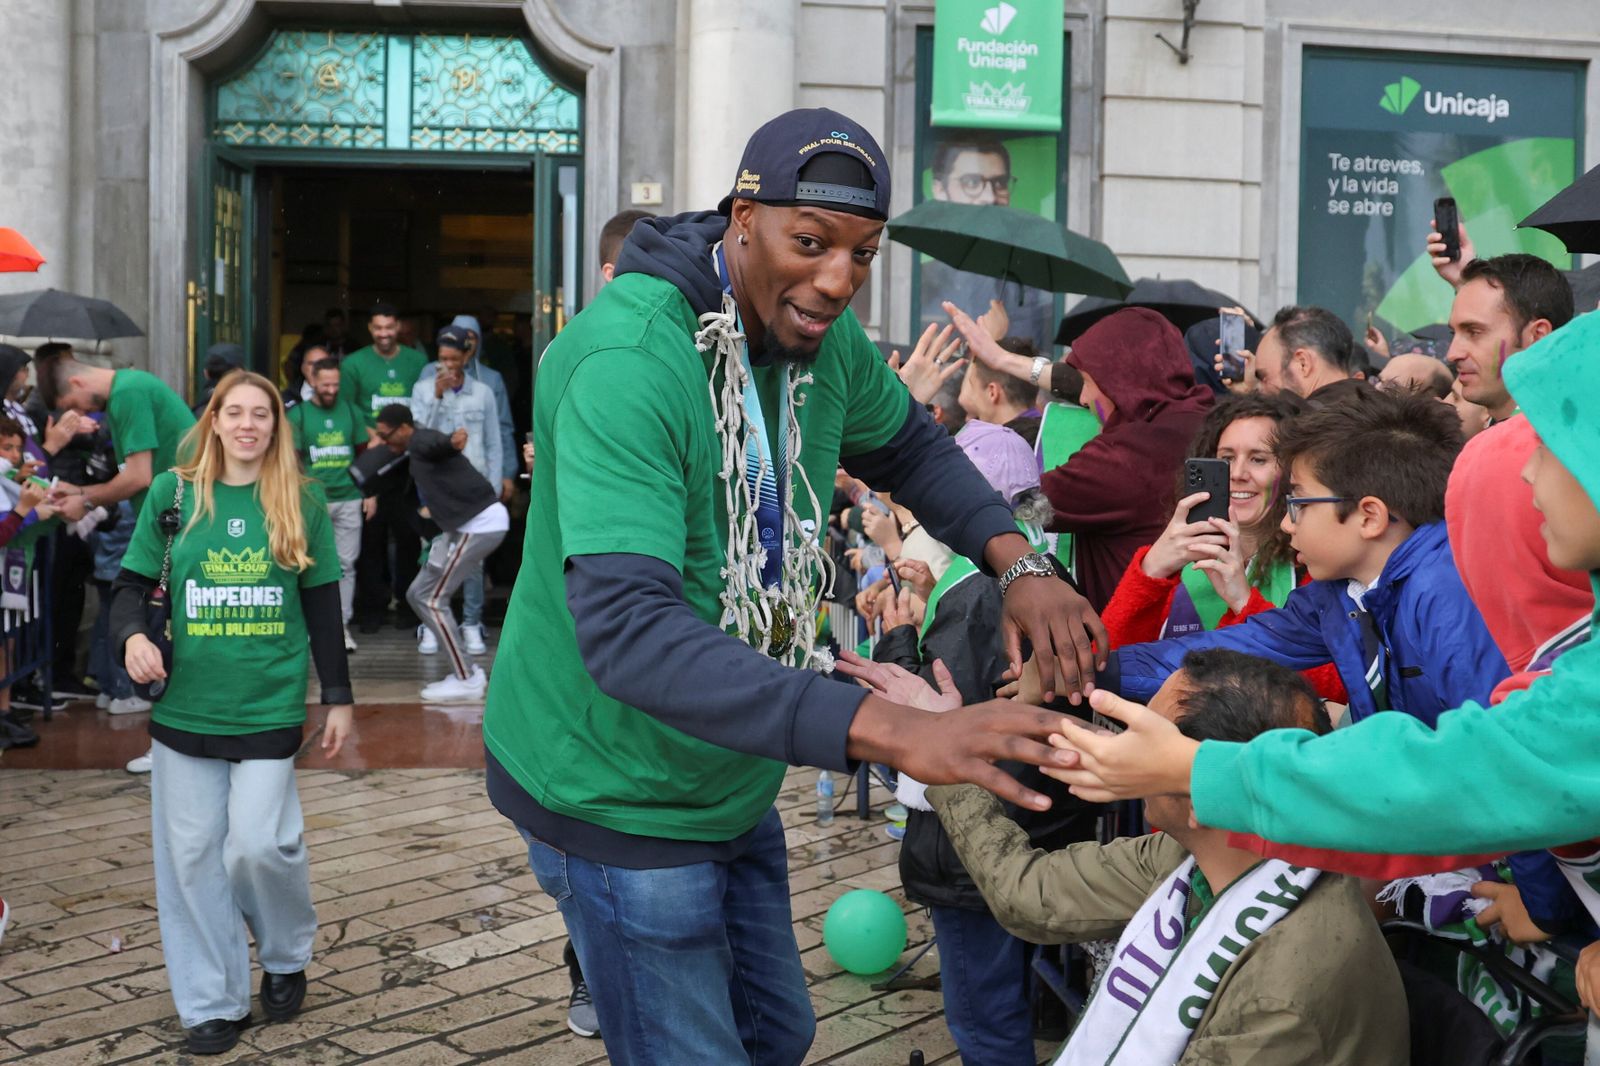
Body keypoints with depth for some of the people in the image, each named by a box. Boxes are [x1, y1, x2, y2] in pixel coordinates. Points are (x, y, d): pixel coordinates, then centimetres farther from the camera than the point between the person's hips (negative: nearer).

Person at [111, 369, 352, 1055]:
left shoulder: (302, 502, 2)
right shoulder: (173, 493, 2)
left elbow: (323, 607, 7)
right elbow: (132, 583, 6)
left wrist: (338, 698, 7)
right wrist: (132, 636, -15)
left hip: (269, 706, -1)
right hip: (186, 707, 2)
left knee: (259, 844, -9)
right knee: (192, 856, 4)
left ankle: (287, 958, 21)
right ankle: (212, 1001, 20)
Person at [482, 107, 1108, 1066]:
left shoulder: (824, 335, -6)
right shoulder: (626, 363, -31)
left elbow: (909, 445, 14)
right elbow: (626, 629, -42)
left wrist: (1019, 561, -6)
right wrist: (890, 731, -49)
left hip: (732, 782, 8)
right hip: (620, 797, -8)